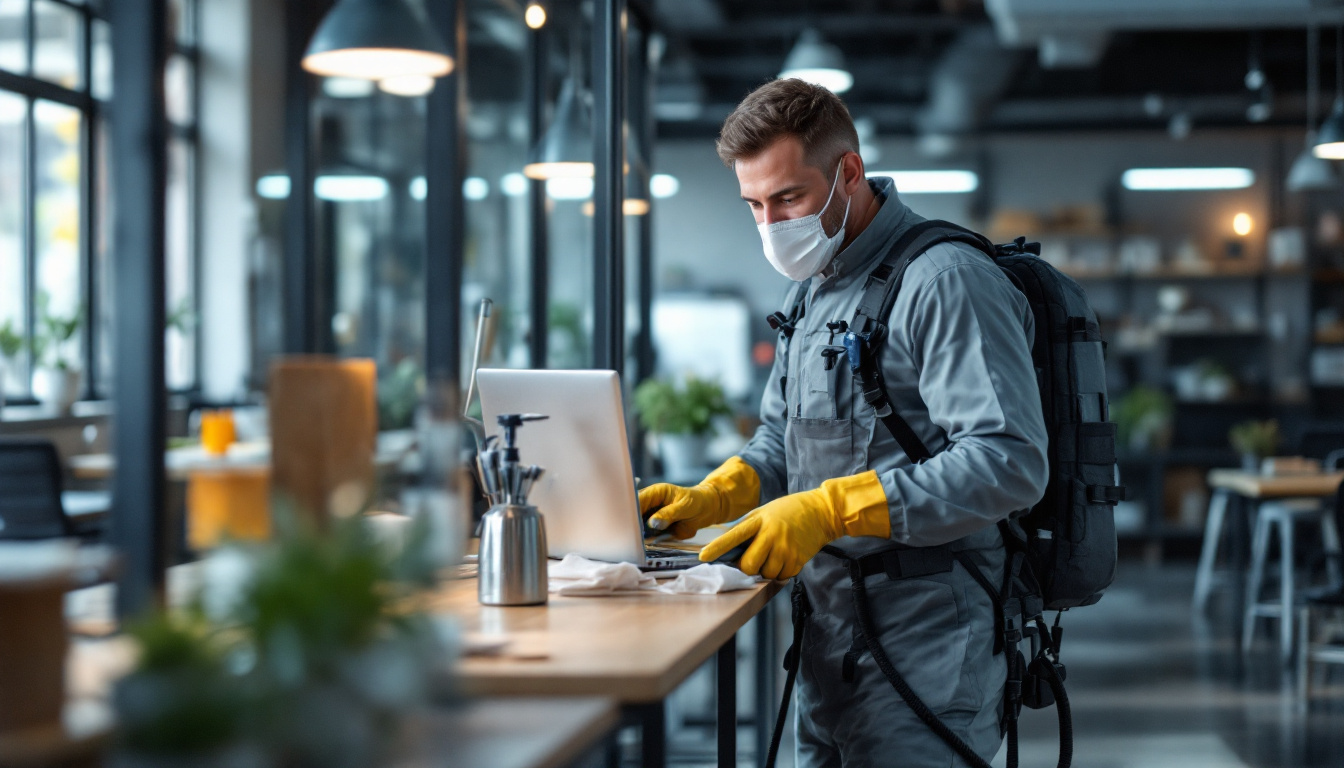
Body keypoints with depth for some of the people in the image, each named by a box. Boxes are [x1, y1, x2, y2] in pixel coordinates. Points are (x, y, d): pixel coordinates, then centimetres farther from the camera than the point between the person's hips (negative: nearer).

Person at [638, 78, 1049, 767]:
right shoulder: (815, 289, 17)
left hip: (925, 650, -9)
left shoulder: (945, 283, -15)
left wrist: (830, 509, -26)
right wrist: (710, 497, 4)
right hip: (829, 643, 9)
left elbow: (1009, 464, -24)